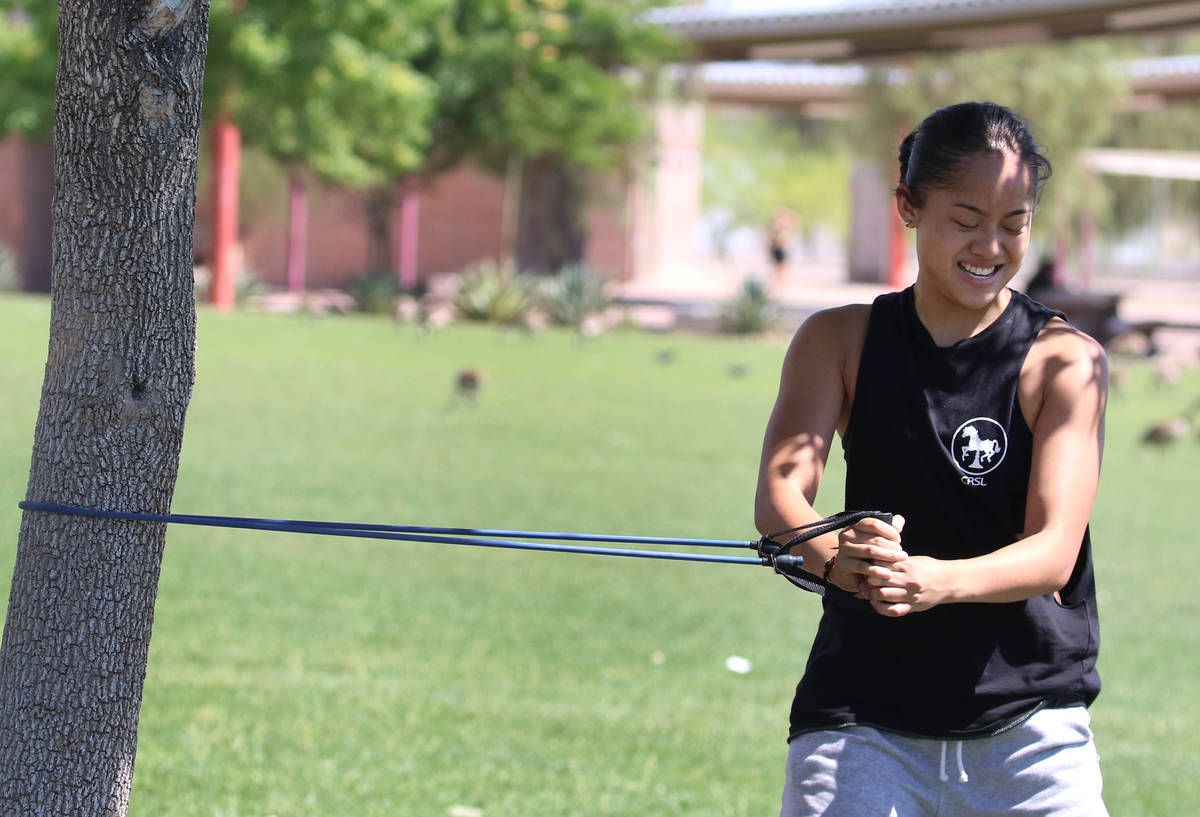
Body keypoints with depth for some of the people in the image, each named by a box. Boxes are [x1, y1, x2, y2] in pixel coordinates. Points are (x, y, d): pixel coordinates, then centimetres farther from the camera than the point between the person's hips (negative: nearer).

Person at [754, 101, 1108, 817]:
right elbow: (780, 495, -9)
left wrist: (939, 581, -35)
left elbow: (1055, 550, -14)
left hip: (1029, 719, -1)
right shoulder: (840, 342, 4)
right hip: (861, 717, 1)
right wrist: (835, 558, -33)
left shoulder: (1067, 361, -3)